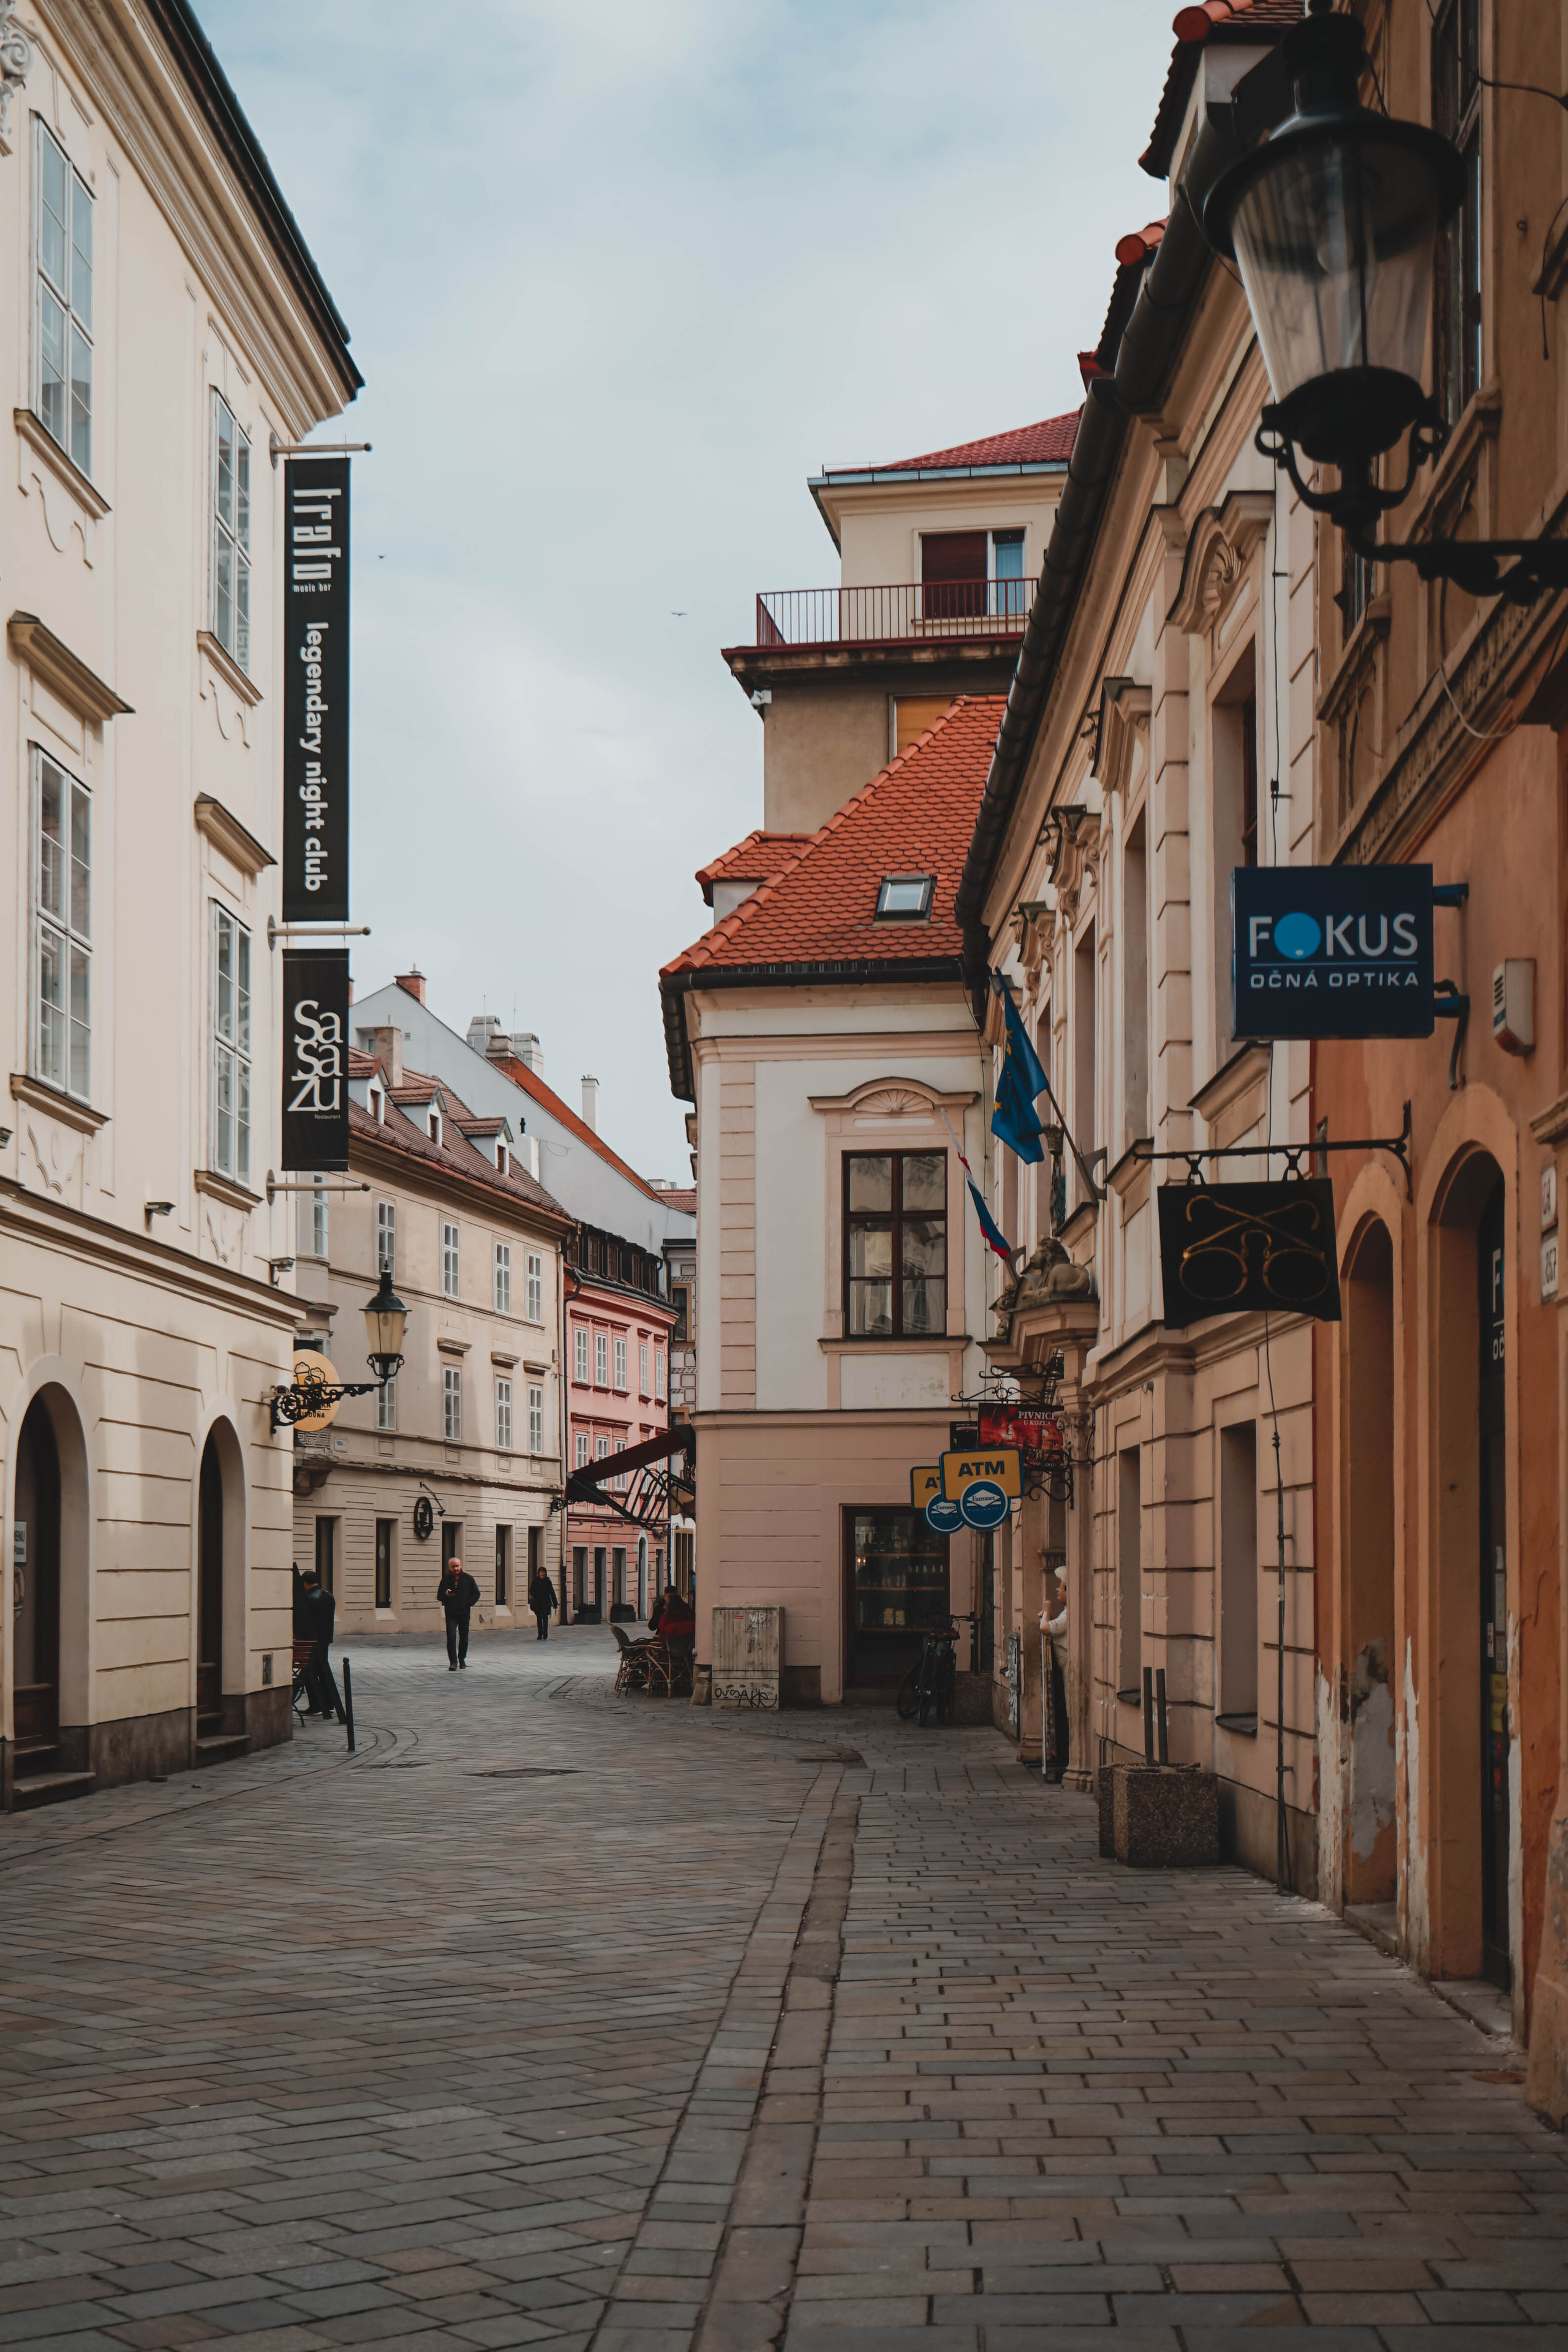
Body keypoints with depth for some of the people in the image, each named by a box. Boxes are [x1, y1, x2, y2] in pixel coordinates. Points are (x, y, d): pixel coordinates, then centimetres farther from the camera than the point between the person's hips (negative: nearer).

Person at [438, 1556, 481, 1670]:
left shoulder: (468, 1579, 5)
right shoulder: (446, 1580, 5)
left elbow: (476, 1594, 10)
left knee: (464, 1638, 8)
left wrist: (468, 1604, -4)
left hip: (464, 1613, 1)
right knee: (451, 1637, -12)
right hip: (451, 1613, -1)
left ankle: (462, 1658, 27)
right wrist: (446, 1594, -14)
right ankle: (453, 1662, -13)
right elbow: (439, 1596, 8)